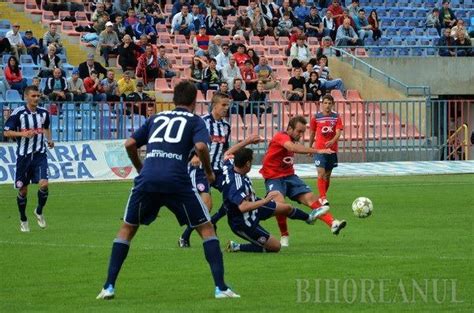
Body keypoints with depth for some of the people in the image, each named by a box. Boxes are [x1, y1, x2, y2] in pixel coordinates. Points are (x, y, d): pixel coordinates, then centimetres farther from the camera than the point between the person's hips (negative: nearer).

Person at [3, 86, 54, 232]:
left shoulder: (43, 112, 4)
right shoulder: (18, 113, -8)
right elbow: (6, 132, -6)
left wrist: (49, 140, 5)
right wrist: (23, 134, -20)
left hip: (40, 154, 2)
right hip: (24, 155, -2)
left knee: (44, 184, -16)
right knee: (23, 190, 5)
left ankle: (39, 212, 10)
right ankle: (23, 220, 24)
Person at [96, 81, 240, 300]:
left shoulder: (156, 118, 25)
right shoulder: (195, 121, 14)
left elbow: (129, 144, 19)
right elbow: (201, 146, -6)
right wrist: (209, 172, 10)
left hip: (147, 179, 3)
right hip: (177, 181, -3)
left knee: (127, 229, 21)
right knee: (206, 228, 11)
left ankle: (109, 287, 12)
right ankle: (220, 287, 1)